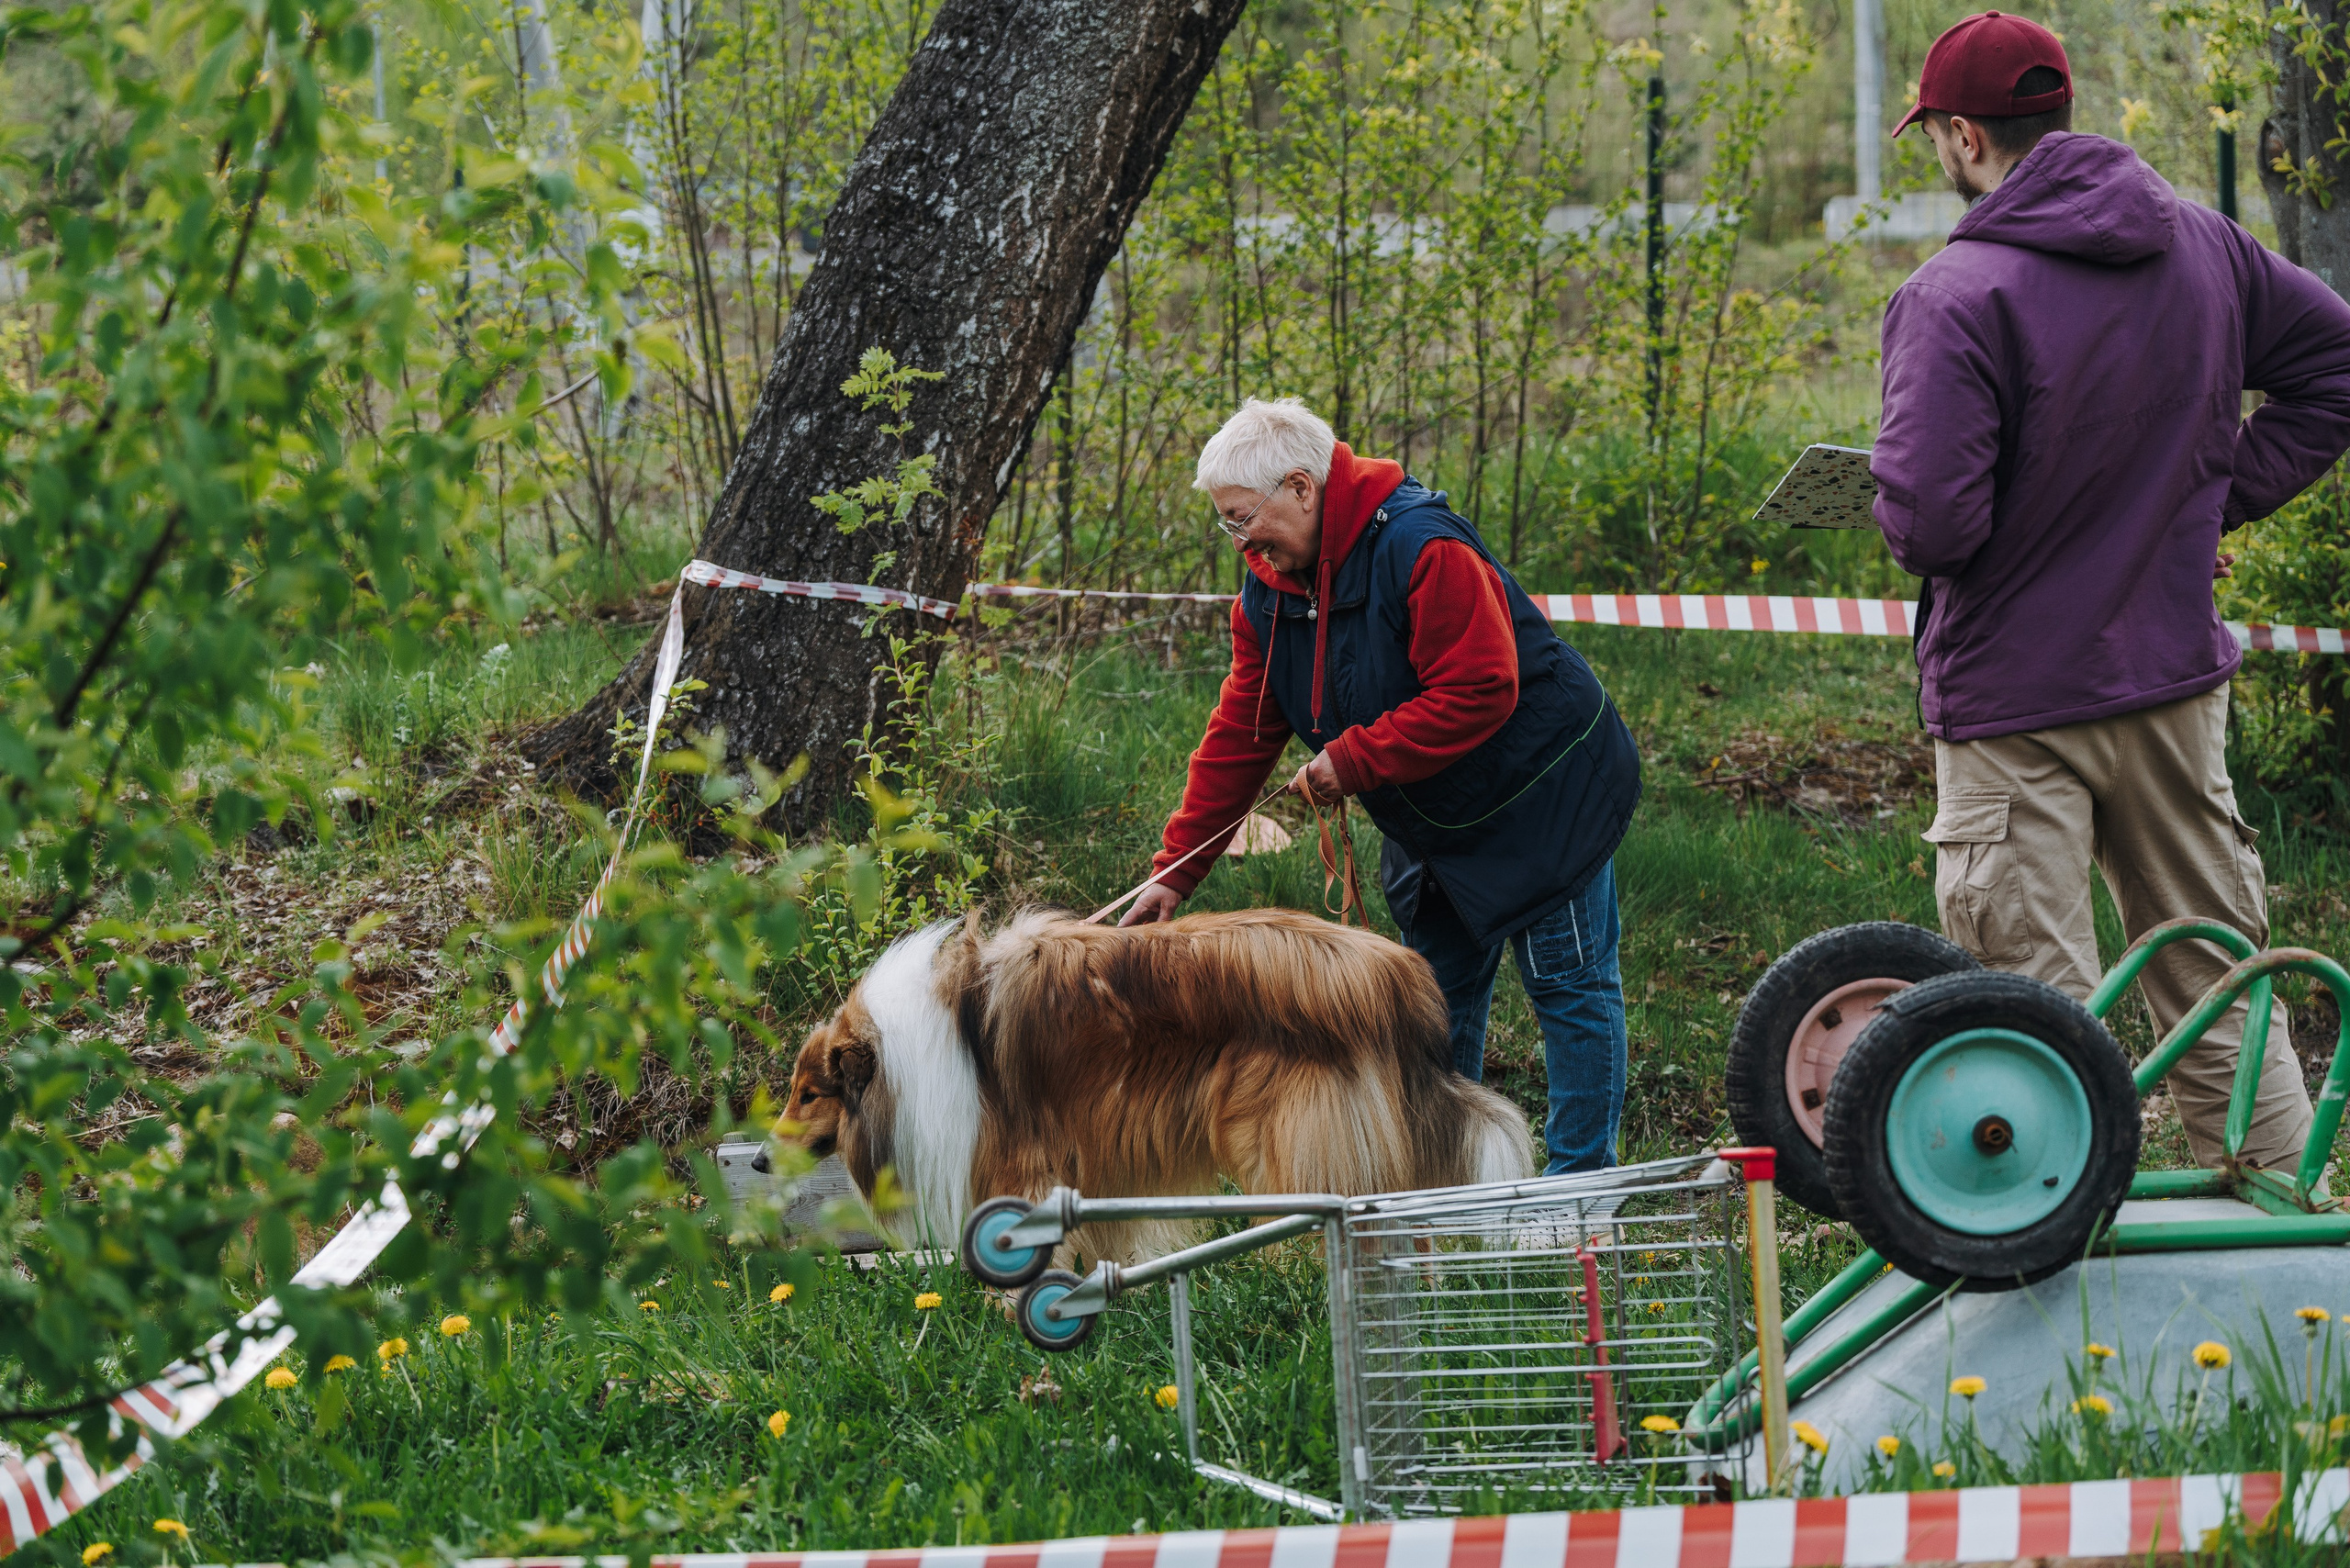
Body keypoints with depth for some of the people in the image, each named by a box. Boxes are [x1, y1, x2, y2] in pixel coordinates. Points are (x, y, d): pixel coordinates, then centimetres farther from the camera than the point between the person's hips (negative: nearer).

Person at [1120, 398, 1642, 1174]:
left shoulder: (1421, 548, -27)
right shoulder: (1268, 593, -1)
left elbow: (1480, 693, -32)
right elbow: (1237, 738, 2)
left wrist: (1353, 761, -28)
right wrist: (1175, 871, -4)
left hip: (1544, 798, -8)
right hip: (1431, 820, 8)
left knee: (1568, 986, -1)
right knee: (1437, 992, 12)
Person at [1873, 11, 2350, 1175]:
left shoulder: (1953, 297, -19)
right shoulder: (2204, 247, 3)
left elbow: (1931, 527, -23)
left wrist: (1892, 490, 0)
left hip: (2018, 704, -6)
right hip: (2178, 678, 6)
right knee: (2222, 991, 15)